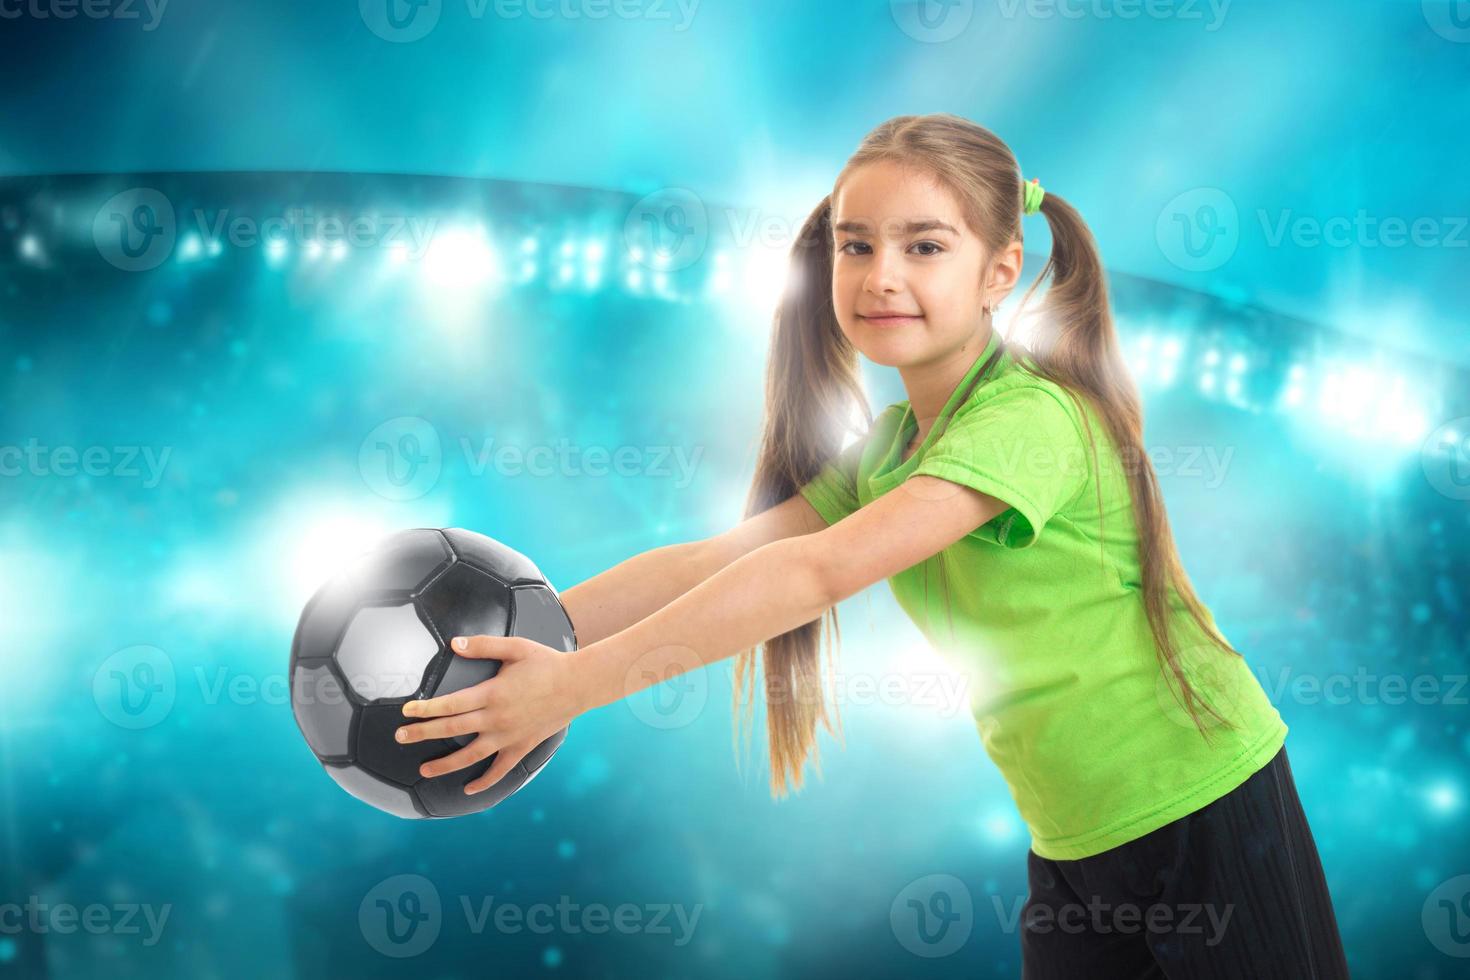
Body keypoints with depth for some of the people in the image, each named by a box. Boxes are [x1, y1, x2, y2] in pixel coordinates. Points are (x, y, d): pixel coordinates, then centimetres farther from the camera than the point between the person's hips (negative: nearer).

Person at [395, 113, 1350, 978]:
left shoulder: (1030, 416, -23)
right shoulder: (885, 448, 4)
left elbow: (822, 569, -32)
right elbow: (714, 559, -5)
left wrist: (579, 680, -33)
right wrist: (508, 636, -15)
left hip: (1205, 809, -7)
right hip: (1073, 841, 7)